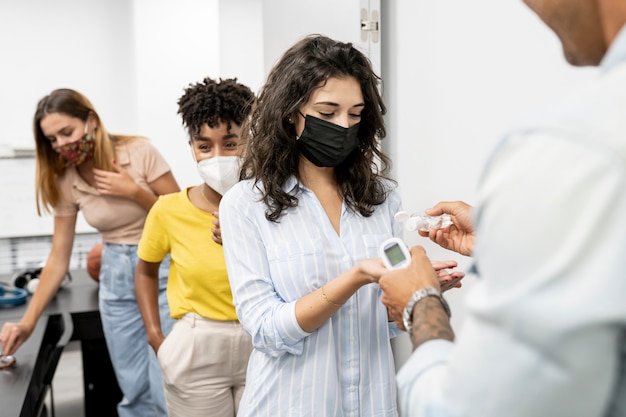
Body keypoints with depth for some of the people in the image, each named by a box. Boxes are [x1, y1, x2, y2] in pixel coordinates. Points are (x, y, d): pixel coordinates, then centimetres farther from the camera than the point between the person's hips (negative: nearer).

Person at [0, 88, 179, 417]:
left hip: (164, 269, -3)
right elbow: (58, 258, 3)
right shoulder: (64, 183, 0)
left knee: (167, 387, -5)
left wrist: (134, 192, -19)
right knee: (134, 390, 8)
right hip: (116, 277, 4)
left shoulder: (140, 152, -11)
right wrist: (28, 321, -3)